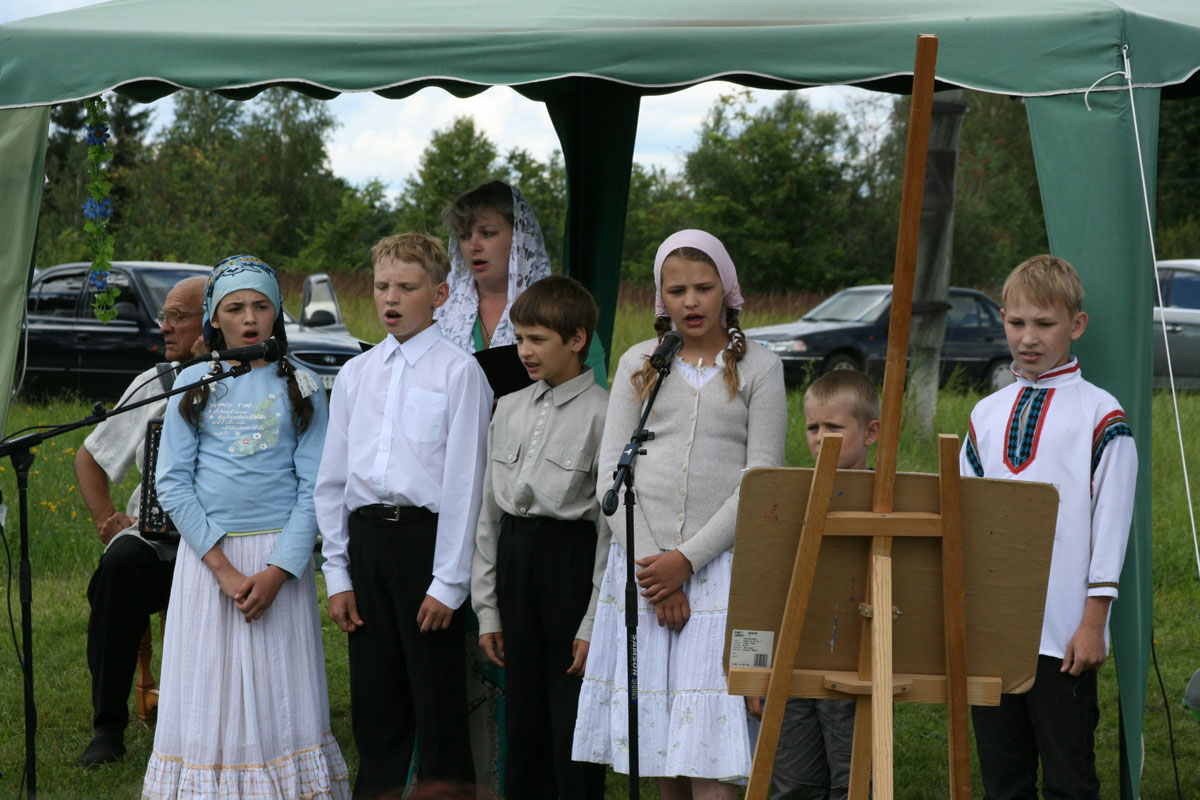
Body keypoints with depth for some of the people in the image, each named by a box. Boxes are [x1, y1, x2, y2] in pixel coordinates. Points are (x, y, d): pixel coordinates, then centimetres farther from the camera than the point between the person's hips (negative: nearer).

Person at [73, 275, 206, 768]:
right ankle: (108, 728, -22)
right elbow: (90, 458, 25)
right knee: (119, 567, -30)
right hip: (150, 538, 3)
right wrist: (108, 521, 9)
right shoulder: (154, 386, 14)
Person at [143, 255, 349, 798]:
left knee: (281, 696, -1)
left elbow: (315, 486, 0)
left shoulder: (300, 387, 5)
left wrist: (278, 571, -13)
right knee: (208, 698, 1)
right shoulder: (193, 384, 6)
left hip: (280, 554, -1)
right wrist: (223, 567, -10)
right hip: (206, 553, 1)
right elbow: (172, 482, 0)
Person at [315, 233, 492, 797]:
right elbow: (332, 479, 14)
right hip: (366, 537, 5)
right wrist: (338, 574, 8)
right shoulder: (355, 374, 12)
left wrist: (448, 582, -11)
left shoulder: (458, 372, -3)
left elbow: (464, 481, -7)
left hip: (426, 534, -5)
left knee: (438, 704, 0)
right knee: (374, 702, 10)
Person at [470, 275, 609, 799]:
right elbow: (489, 510, 14)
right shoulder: (509, 409, 11)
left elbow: (613, 523, -9)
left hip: (571, 559, -6)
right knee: (522, 714, 11)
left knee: (573, 722, -2)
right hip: (514, 557, 6)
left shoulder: (602, 414, -7)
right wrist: (487, 609, 11)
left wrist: (595, 623, -12)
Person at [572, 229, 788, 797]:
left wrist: (687, 559, -12)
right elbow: (611, 473, 5)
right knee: (655, 736, 3)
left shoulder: (757, 369, 5)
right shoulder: (639, 364, 12)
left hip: (718, 564, -3)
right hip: (641, 562, 3)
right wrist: (650, 563, -7)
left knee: (706, 750, -11)